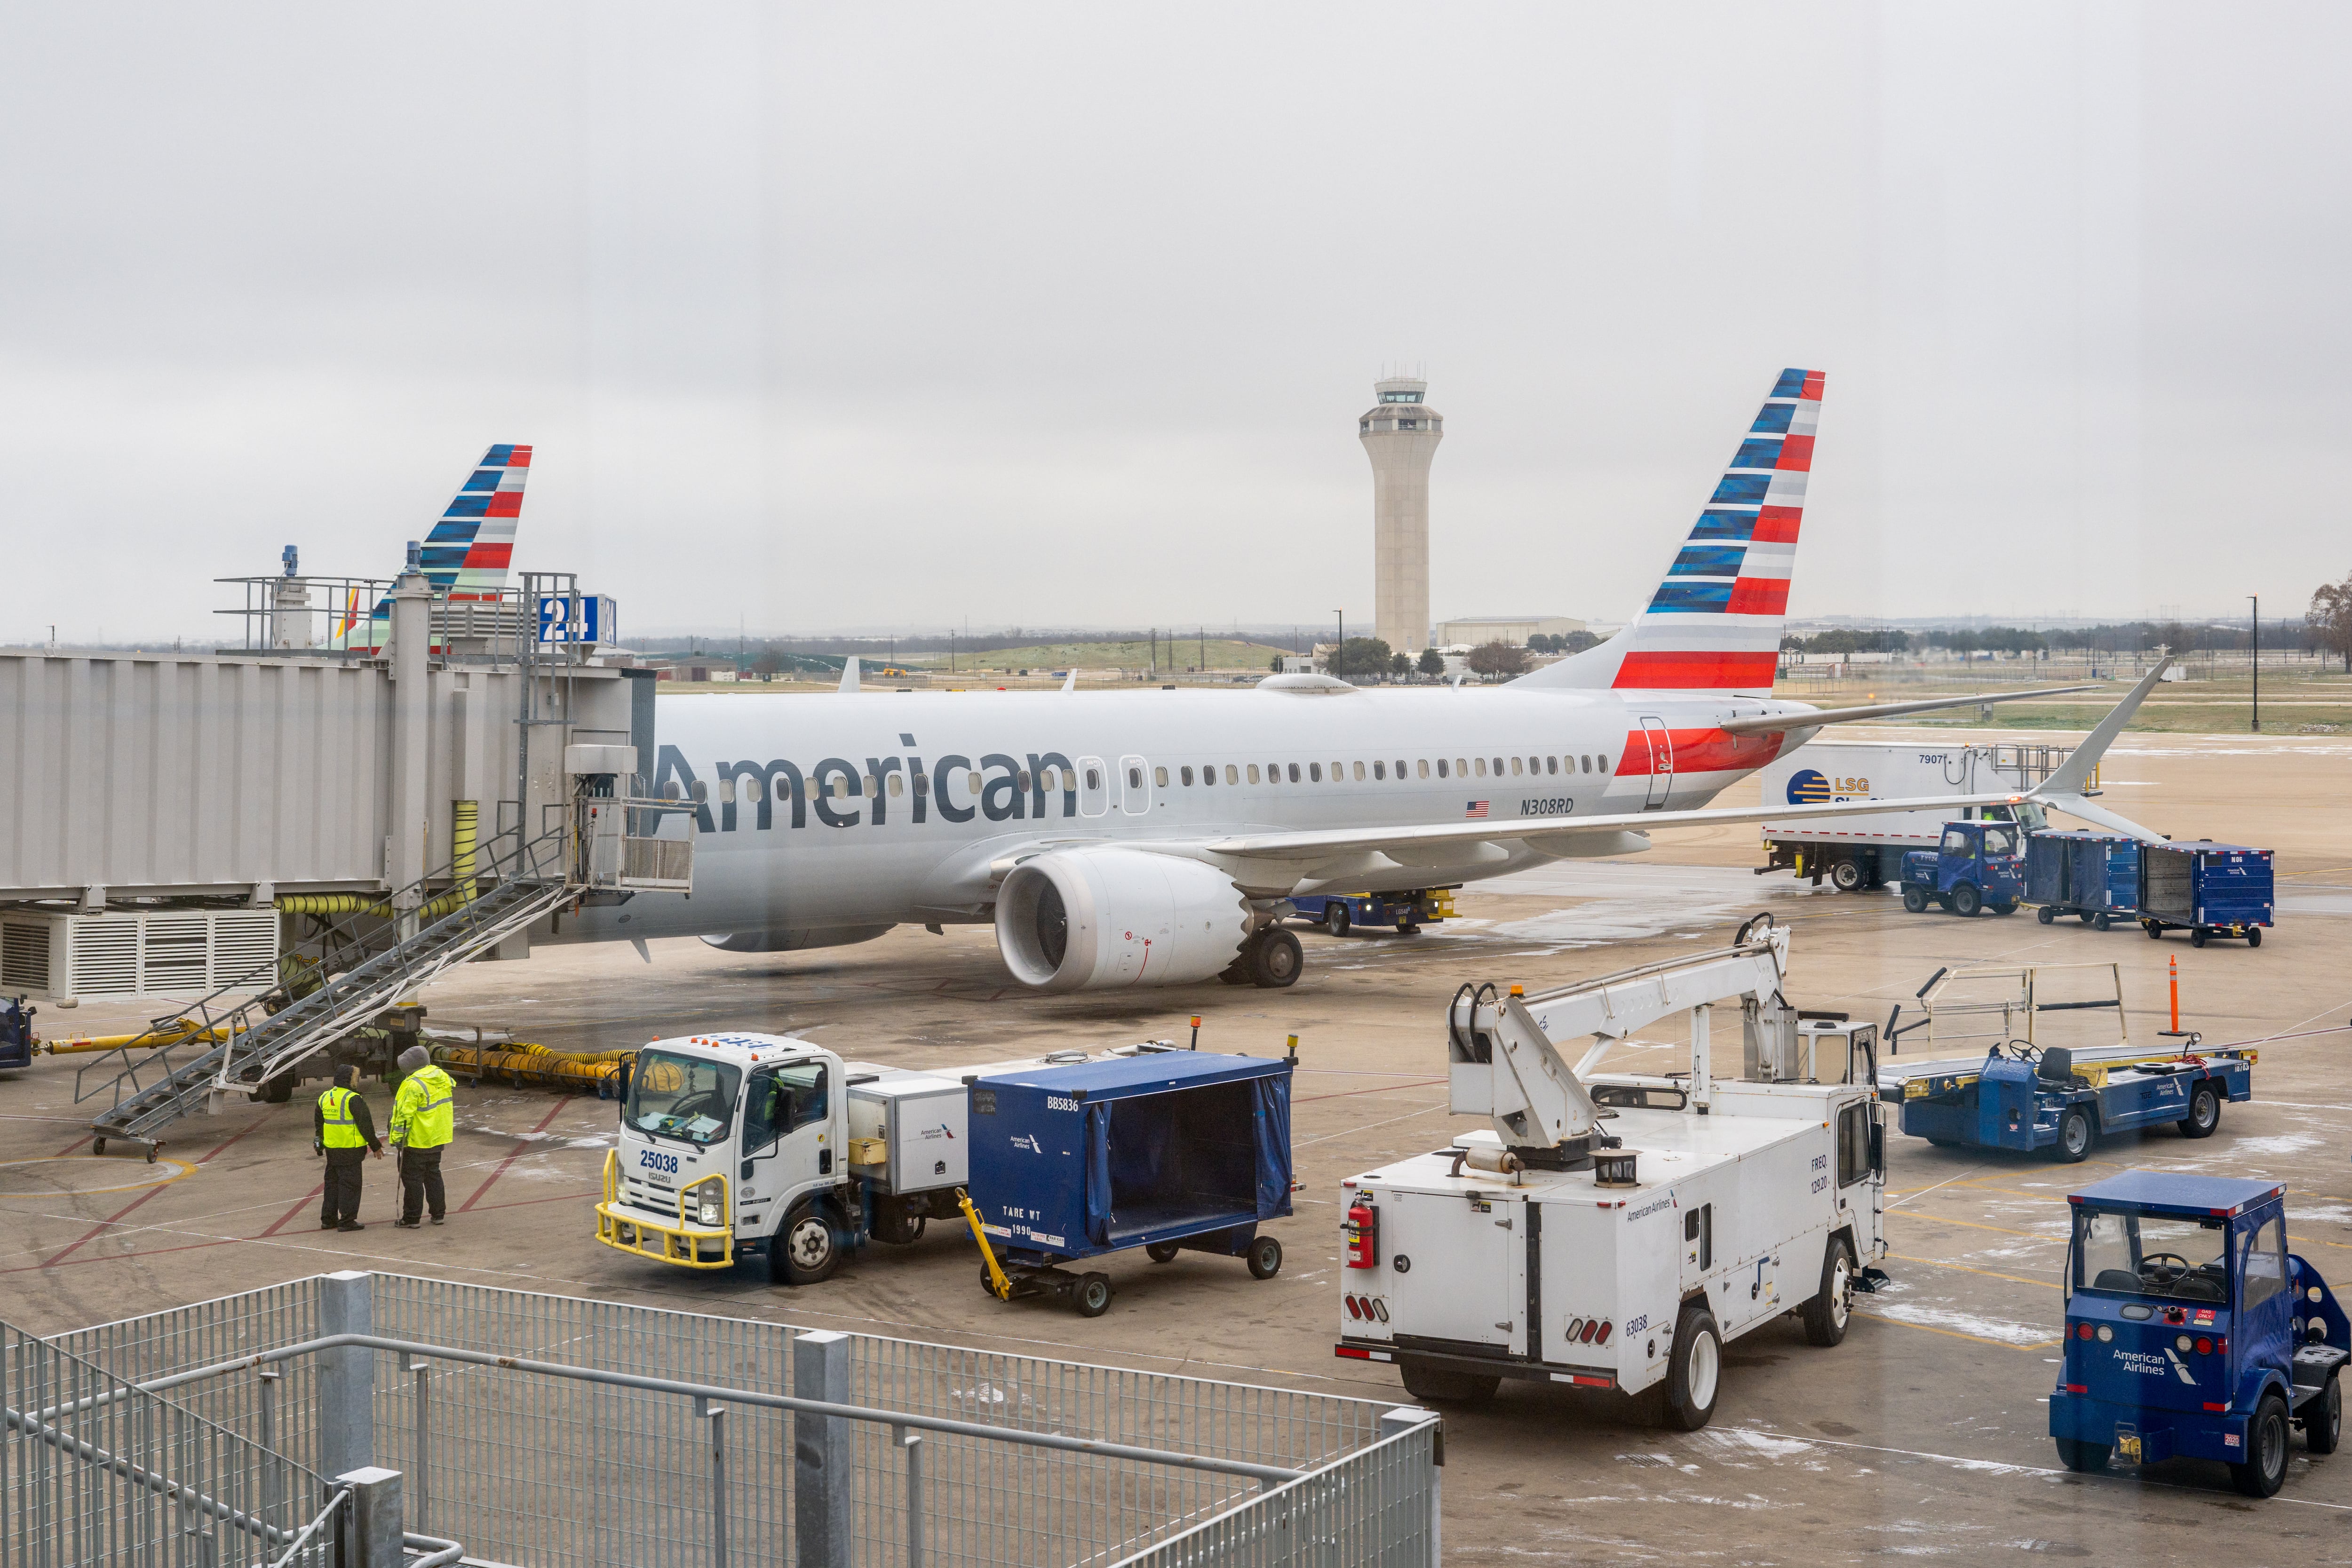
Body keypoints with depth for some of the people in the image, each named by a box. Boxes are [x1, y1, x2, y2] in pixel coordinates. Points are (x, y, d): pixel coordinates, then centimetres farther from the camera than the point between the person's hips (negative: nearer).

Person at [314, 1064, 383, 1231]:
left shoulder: (324, 1098, 9)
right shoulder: (353, 1099, -16)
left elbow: (318, 1122, 20)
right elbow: (365, 1125, -15)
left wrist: (319, 1142, 34)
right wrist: (375, 1146, -6)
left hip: (331, 1149, 7)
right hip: (350, 1149, -7)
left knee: (332, 1183, 16)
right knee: (349, 1184, -2)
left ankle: (328, 1219, 21)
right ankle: (347, 1221, -2)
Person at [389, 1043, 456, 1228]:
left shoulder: (414, 1085, -22)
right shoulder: (443, 1077, 3)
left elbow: (405, 1114, -22)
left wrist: (399, 1137, -16)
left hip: (416, 1142, -8)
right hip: (437, 1139, 8)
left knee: (412, 1179, 1)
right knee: (433, 1175, 18)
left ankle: (412, 1218, 5)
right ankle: (439, 1214, 21)